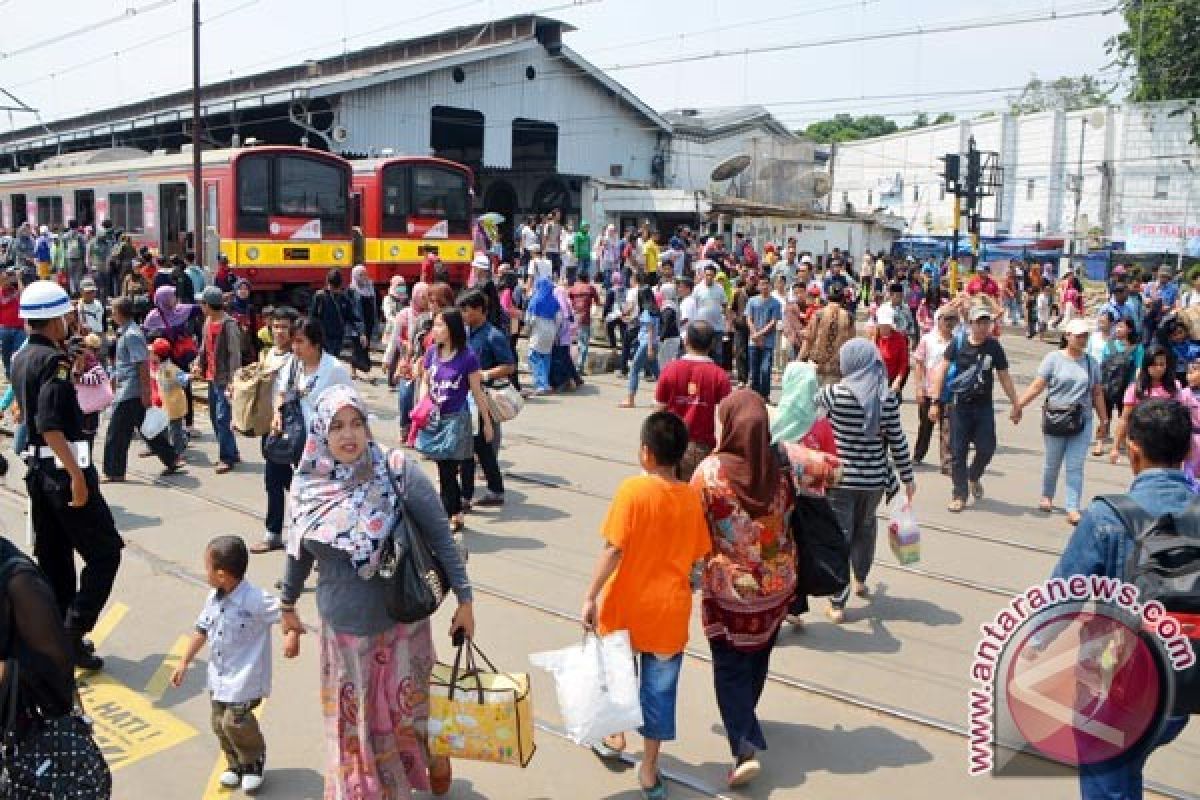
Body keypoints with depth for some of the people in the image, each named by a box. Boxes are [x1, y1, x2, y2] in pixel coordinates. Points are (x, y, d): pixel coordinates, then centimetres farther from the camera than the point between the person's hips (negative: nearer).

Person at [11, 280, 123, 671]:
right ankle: (73, 634, -5)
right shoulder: (54, 359, -16)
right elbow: (50, 425, -26)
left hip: (37, 468, 9)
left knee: (52, 559, 16)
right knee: (104, 552, -1)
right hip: (63, 469, -9)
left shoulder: (20, 359, 10)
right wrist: (76, 475, -28)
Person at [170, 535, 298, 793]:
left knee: (235, 722, -9)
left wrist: (292, 635, -39)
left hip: (245, 679, -8)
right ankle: (235, 764, 35)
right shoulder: (213, 599, 0)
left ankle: (254, 762, 18)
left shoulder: (255, 600, -24)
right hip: (219, 676, 8)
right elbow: (202, 630, 11)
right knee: (219, 723, 14)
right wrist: (184, 663, 14)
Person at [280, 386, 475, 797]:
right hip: (342, 629, 3)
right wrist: (288, 604, 20)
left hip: (400, 624, -2)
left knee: (407, 708, 14)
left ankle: (435, 757, 44)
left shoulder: (398, 473, -17)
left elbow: (440, 535, -12)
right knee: (353, 718, 16)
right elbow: (299, 550, 9)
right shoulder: (309, 486, -7)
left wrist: (464, 598, -11)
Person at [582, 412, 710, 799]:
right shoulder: (692, 497, -6)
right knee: (660, 689, 12)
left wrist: (590, 597, -15)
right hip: (670, 610, 2)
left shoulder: (633, 489, -17)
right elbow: (697, 556, 3)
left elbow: (614, 550, -20)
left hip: (627, 606, -2)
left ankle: (615, 736, 41)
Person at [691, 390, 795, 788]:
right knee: (758, 658, 23)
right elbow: (786, 516, 5)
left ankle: (746, 748, -4)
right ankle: (744, 721, 44)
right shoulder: (778, 466, -9)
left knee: (730, 667, 7)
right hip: (776, 582, 4)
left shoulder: (711, 469, -19)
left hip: (729, 586, -4)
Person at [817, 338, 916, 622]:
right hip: (874, 478, 3)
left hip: (839, 478, -3)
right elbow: (897, 441, -3)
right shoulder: (888, 398, -7)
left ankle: (837, 604, 5)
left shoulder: (834, 393, -13)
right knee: (866, 528, 26)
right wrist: (908, 477, 9)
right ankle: (860, 580, 46)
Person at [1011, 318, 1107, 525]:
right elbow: (1038, 386, -6)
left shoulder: (1091, 362, 10)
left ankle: (1072, 509, 1)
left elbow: (1097, 393, 15)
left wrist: (1103, 419, 15)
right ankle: (1047, 496, 34)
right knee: (1051, 463, 10)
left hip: (1082, 421, 2)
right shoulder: (1054, 358, -2)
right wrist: (1019, 404, -14)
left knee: (1075, 467, -1)